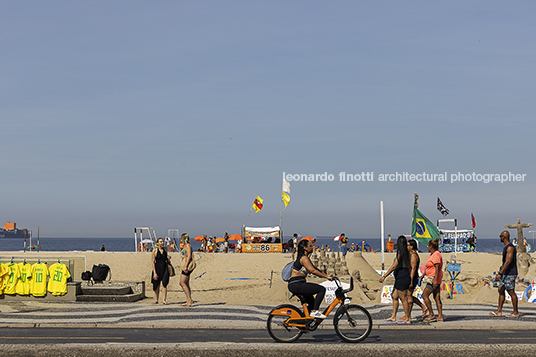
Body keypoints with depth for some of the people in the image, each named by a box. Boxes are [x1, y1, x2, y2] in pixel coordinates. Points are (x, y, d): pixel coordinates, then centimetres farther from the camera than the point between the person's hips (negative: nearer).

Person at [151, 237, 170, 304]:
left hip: (165, 268, 2)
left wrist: (168, 260, -5)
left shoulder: (165, 250, 8)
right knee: (157, 285, 7)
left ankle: (164, 300, -10)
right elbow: (153, 262, -5)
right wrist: (154, 273, -12)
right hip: (157, 268, -2)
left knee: (164, 284, -10)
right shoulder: (155, 250, -3)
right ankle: (156, 300, 21)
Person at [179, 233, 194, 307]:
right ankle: (188, 301, 7)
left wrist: (186, 266, -24)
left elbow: (189, 256, -19)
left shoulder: (188, 245, -10)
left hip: (187, 266, -10)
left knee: (182, 283, -13)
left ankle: (190, 300, -15)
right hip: (184, 266, 10)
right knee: (186, 284, 7)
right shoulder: (185, 246, 18)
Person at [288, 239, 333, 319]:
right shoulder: (304, 258, -11)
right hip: (296, 284, -11)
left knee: (312, 303, 22)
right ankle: (314, 312, -15)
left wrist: (326, 275, 17)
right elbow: (313, 271, -20)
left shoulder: (302, 257, 20)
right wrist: (327, 276, -18)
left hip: (295, 285, 11)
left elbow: (314, 270, 22)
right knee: (322, 289, -16)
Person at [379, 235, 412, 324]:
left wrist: (384, 276, -17)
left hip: (402, 278, -10)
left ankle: (407, 319, 3)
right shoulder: (407, 253, 11)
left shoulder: (400, 253, -16)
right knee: (394, 296, 13)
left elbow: (394, 266, -19)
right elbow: (408, 267, 18)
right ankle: (393, 317, 16)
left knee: (403, 299, -3)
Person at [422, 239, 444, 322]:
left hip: (434, 278, -10)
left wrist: (435, 280, -26)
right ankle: (440, 316, 5)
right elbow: (429, 268, 25)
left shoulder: (436, 255, -15)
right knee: (437, 298, 6)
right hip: (433, 279, 10)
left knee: (425, 295, -6)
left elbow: (437, 268, -21)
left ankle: (431, 314, -4)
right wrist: (422, 276, 27)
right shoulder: (432, 255, 17)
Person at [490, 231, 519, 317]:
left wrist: (500, 274, -26)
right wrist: (499, 273, 22)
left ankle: (516, 312, 3)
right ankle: (499, 311, 10)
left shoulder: (510, 247, -17)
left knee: (511, 292, -4)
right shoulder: (505, 247, 16)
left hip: (510, 274, -10)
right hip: (505, 273, 10)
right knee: (501, 290, 8)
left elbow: (508, 262, -24)